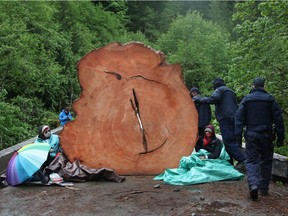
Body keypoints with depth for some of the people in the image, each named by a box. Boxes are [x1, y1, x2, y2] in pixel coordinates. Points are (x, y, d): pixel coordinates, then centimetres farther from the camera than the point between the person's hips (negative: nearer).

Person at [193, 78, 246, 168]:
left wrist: (200, 100, -14)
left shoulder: (219, 90, 1)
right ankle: (229, 162, 15)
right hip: (234, 118, 9)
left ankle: (242, 159, -21)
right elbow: (236, 106, 29)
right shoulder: (230, 91, 29)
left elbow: (214, 98, -20)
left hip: (225, 118, -9)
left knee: (228, 141, -13)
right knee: (231, 140, 11)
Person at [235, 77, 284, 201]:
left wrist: (238, 137, 2)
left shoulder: (246, 100, 4)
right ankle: (264, 188, 18)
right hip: (266, 135, 0)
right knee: (266, 161, 13)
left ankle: (253, 184, -22)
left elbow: (239, 119, 0)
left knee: (251, 160, 2)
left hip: (251, 135, 0)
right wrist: (280, 137, 3)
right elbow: (278, 119, -1)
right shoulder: (270, 99, 1)